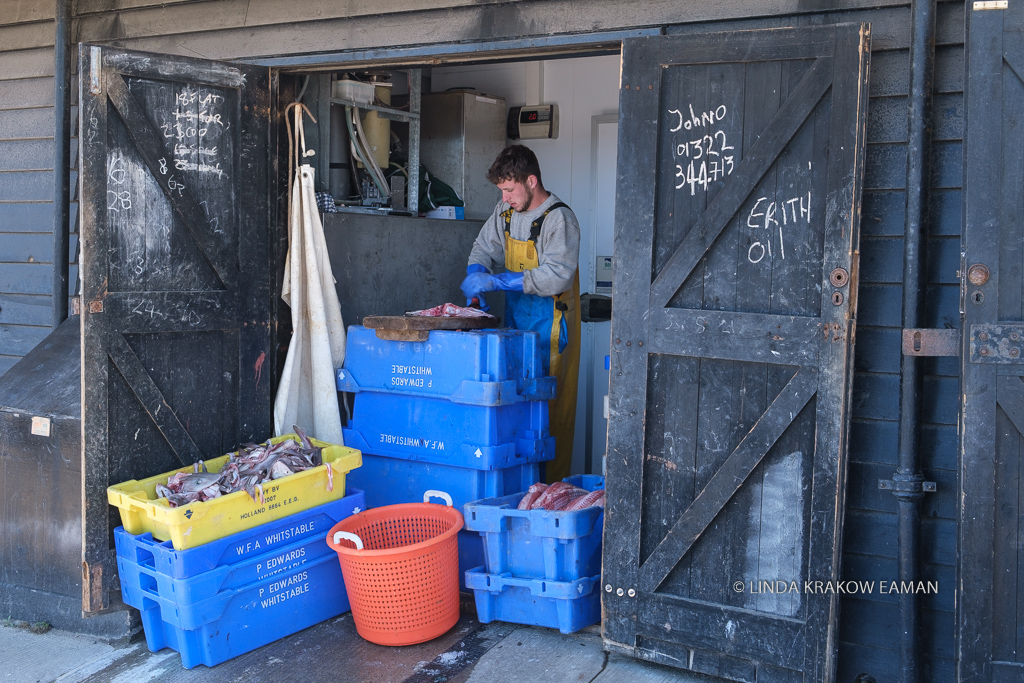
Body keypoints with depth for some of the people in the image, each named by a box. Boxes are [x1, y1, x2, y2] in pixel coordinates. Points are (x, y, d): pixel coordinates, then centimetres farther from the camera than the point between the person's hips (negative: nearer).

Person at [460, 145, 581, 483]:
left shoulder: (559, 219, -15)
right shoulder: (505, 211, 9)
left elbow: (557, 276, -24)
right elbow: (484, 246, 23)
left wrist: (495, 281, -23)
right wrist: (476, 277, 0)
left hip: (549, 326, -7)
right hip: (516, 318, 7)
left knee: (549, 406, -5)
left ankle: (550, 484, 3)